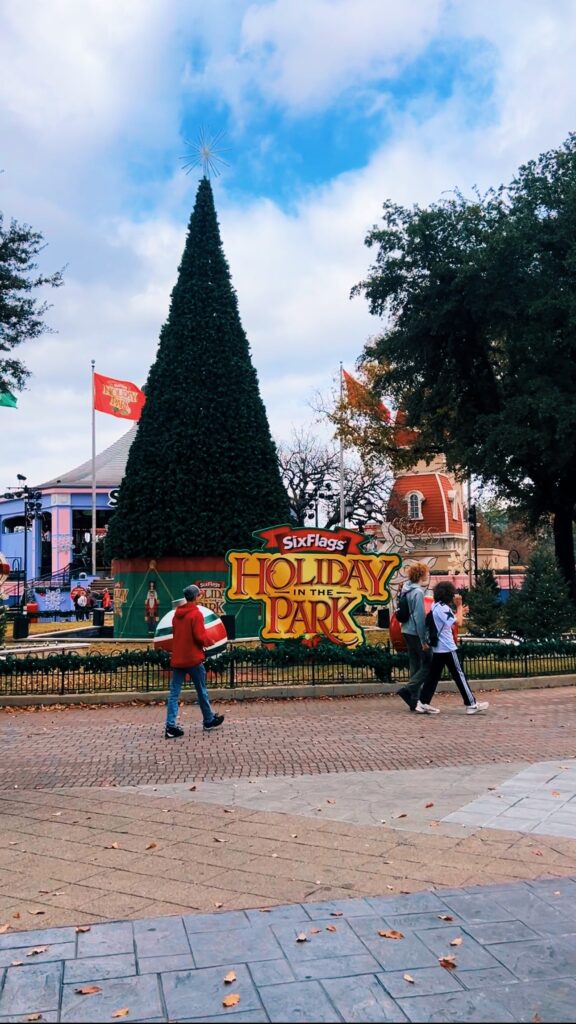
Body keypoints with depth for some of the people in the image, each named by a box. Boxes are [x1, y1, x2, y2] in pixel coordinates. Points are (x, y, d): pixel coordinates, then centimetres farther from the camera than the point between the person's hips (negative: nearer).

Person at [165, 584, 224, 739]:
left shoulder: (177, 614, 9)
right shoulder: (196, 613, -13)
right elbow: (200, 636, -17)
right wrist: (208, 641, 1)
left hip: (177, 659, 6)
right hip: (193, 659, -6)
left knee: (174, 693, 2)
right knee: (201, 691, 11)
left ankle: (171, 726, -5)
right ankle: (209, 720, 25)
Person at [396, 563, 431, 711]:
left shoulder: (407, 590, 10)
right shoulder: (418, 592, -16)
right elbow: (419, 617, -19)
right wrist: (424, 640, -17)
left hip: (407, 632, 9)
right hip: (416, 633, -9)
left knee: (415, 665, 12)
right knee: (428, 665, -1)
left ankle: (415, 701, 14)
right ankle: (408, 690, -8)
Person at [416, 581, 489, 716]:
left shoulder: (435, 606, 12)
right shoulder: (442, 608, -17)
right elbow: (458, 622, -20)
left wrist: (458, 607, 8)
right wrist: (459, 606, -11)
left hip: (438, 648, 9)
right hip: (447, 648, -9)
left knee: (434, 675, 7)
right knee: (459, 675, -2)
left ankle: (423, 703, 2)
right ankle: (472, 705, 4)